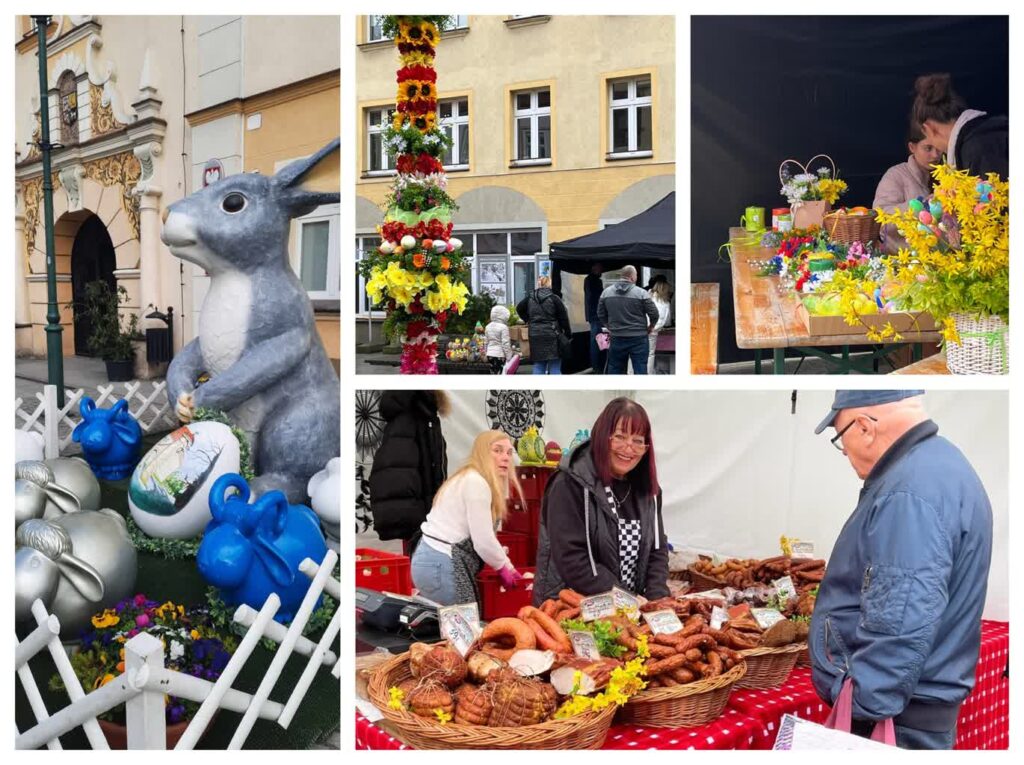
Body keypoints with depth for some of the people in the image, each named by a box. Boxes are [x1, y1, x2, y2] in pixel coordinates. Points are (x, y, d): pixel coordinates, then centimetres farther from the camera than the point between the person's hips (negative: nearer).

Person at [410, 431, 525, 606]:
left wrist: (507, 566, 12)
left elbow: (480, 537, 15)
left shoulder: (471, 478, 18)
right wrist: (504, 568, 0)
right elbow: (483, 541, -16)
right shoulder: (476, 482, -14)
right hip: (441, 565, -10)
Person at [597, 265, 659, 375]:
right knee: (640, 370, 2)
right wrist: (650, 327, 10)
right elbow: (654, 314, -7)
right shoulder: (641, 293, -9)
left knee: (615, 370, 12)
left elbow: (601, 315, 9)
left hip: (616, 339, 3)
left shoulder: (606, 292, 2)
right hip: (638, 339, -3)